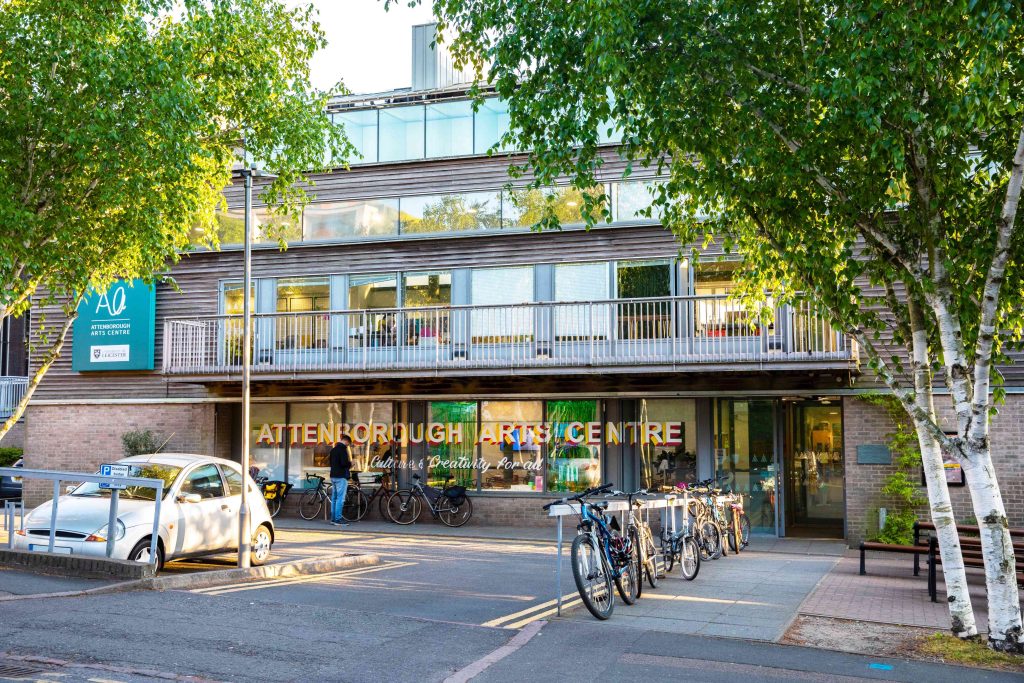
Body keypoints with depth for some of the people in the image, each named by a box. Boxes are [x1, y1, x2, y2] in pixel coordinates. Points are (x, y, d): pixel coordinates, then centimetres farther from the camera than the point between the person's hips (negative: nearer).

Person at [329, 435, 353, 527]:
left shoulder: (333, 449, 17)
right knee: (340, 498, -8)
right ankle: (338, 519, -10)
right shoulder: (343, 449, -12)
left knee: (334, 498, 11)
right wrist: (350, 464, -2)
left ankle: (333, 518, 14)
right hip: (341, 476, -9)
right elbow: (344, 463, -22)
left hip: (333, 476, 9)